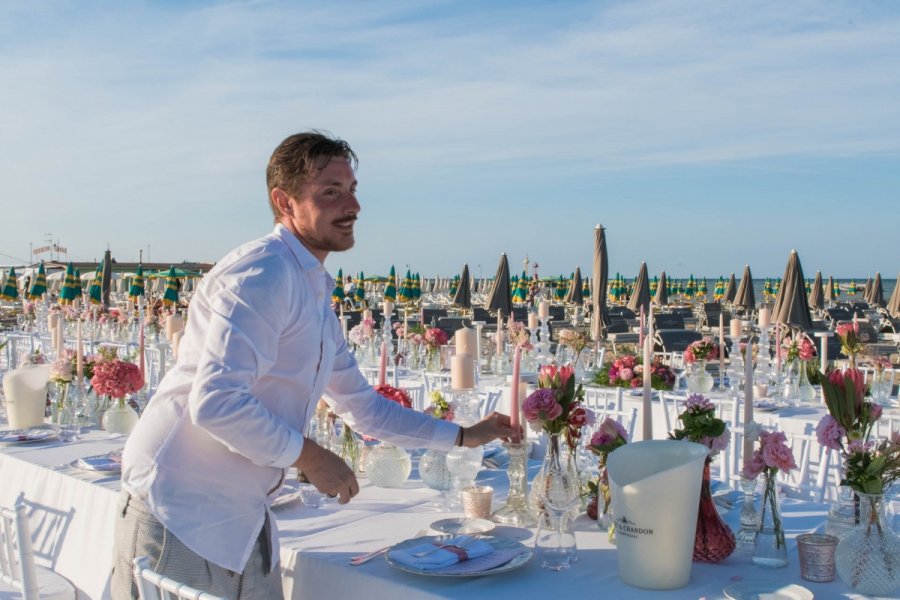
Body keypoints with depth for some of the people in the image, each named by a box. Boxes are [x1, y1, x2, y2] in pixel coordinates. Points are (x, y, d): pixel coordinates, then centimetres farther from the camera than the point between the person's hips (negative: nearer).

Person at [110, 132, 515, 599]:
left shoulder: (315, 293, 15)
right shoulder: (262, 273, -17)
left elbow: (362, 407, 23)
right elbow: (215, 402, -27)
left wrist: (462, 436, 21)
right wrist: (307, 457, -15)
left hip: (243, 521, 9)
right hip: (182, 519, -9)